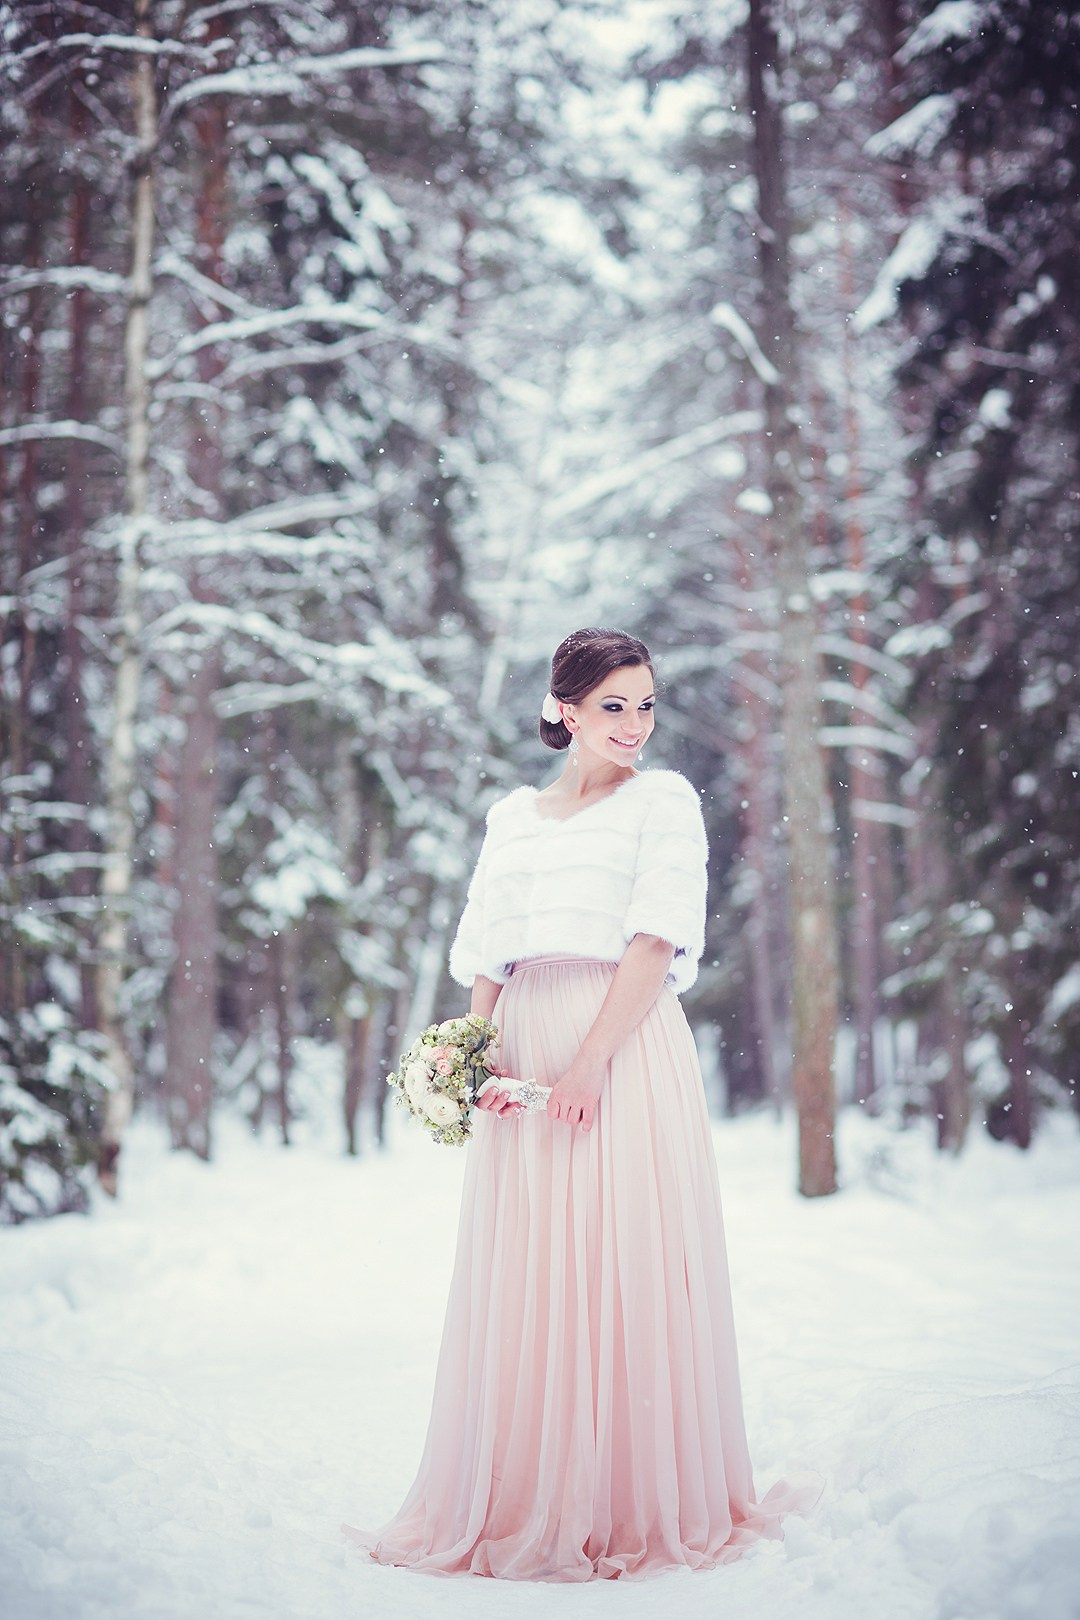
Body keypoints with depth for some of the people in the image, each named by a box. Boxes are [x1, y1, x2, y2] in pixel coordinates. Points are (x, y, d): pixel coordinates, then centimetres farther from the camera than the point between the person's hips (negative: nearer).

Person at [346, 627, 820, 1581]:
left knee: (625, 1266, -4)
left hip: (628, 1048, -4)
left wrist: (589, 1064, -17)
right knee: (522, 1278, 4)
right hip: (524, 1054, 4)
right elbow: (488, 957, 15)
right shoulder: (512, 816, 18)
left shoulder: (664, 800, 4)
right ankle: (525, 1505, 16)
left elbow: (657, 940, -7)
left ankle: (640, 1504, 8)